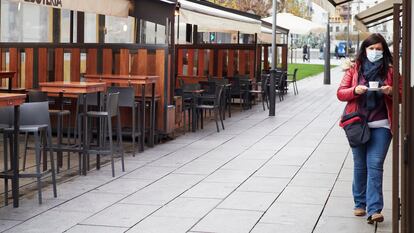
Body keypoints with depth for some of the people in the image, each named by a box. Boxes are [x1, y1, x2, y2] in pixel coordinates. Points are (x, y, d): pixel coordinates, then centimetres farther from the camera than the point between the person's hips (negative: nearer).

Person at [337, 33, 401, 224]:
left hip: (380, 125, -1)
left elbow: (401, 95, 11)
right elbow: (340, 93, 4)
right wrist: (355, 90, -15)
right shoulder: (354, 69, 6)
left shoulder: (390, 71, 7)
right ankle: (360, 204, 19)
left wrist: (391, 91, -11)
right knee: (360, 165, 8)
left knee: (375, 166, -9)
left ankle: (374, 210, -13)